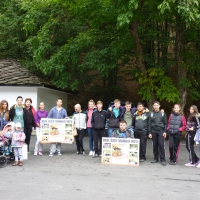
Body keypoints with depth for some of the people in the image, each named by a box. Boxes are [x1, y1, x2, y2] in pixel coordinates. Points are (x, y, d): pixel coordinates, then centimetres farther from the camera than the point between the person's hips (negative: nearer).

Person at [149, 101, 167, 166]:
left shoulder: (162, 113, 4)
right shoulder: (151, 114, 6)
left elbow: (165, 123, 5)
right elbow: (149, 124, 6)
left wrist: (165, 131, -3)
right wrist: (149, 132, 1)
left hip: (161, 131, -2)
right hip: (154, 131, 2)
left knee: (161, 145, -6)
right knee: (155, 145, 6)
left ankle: (163, 160, -2)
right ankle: (155, 158, 16)